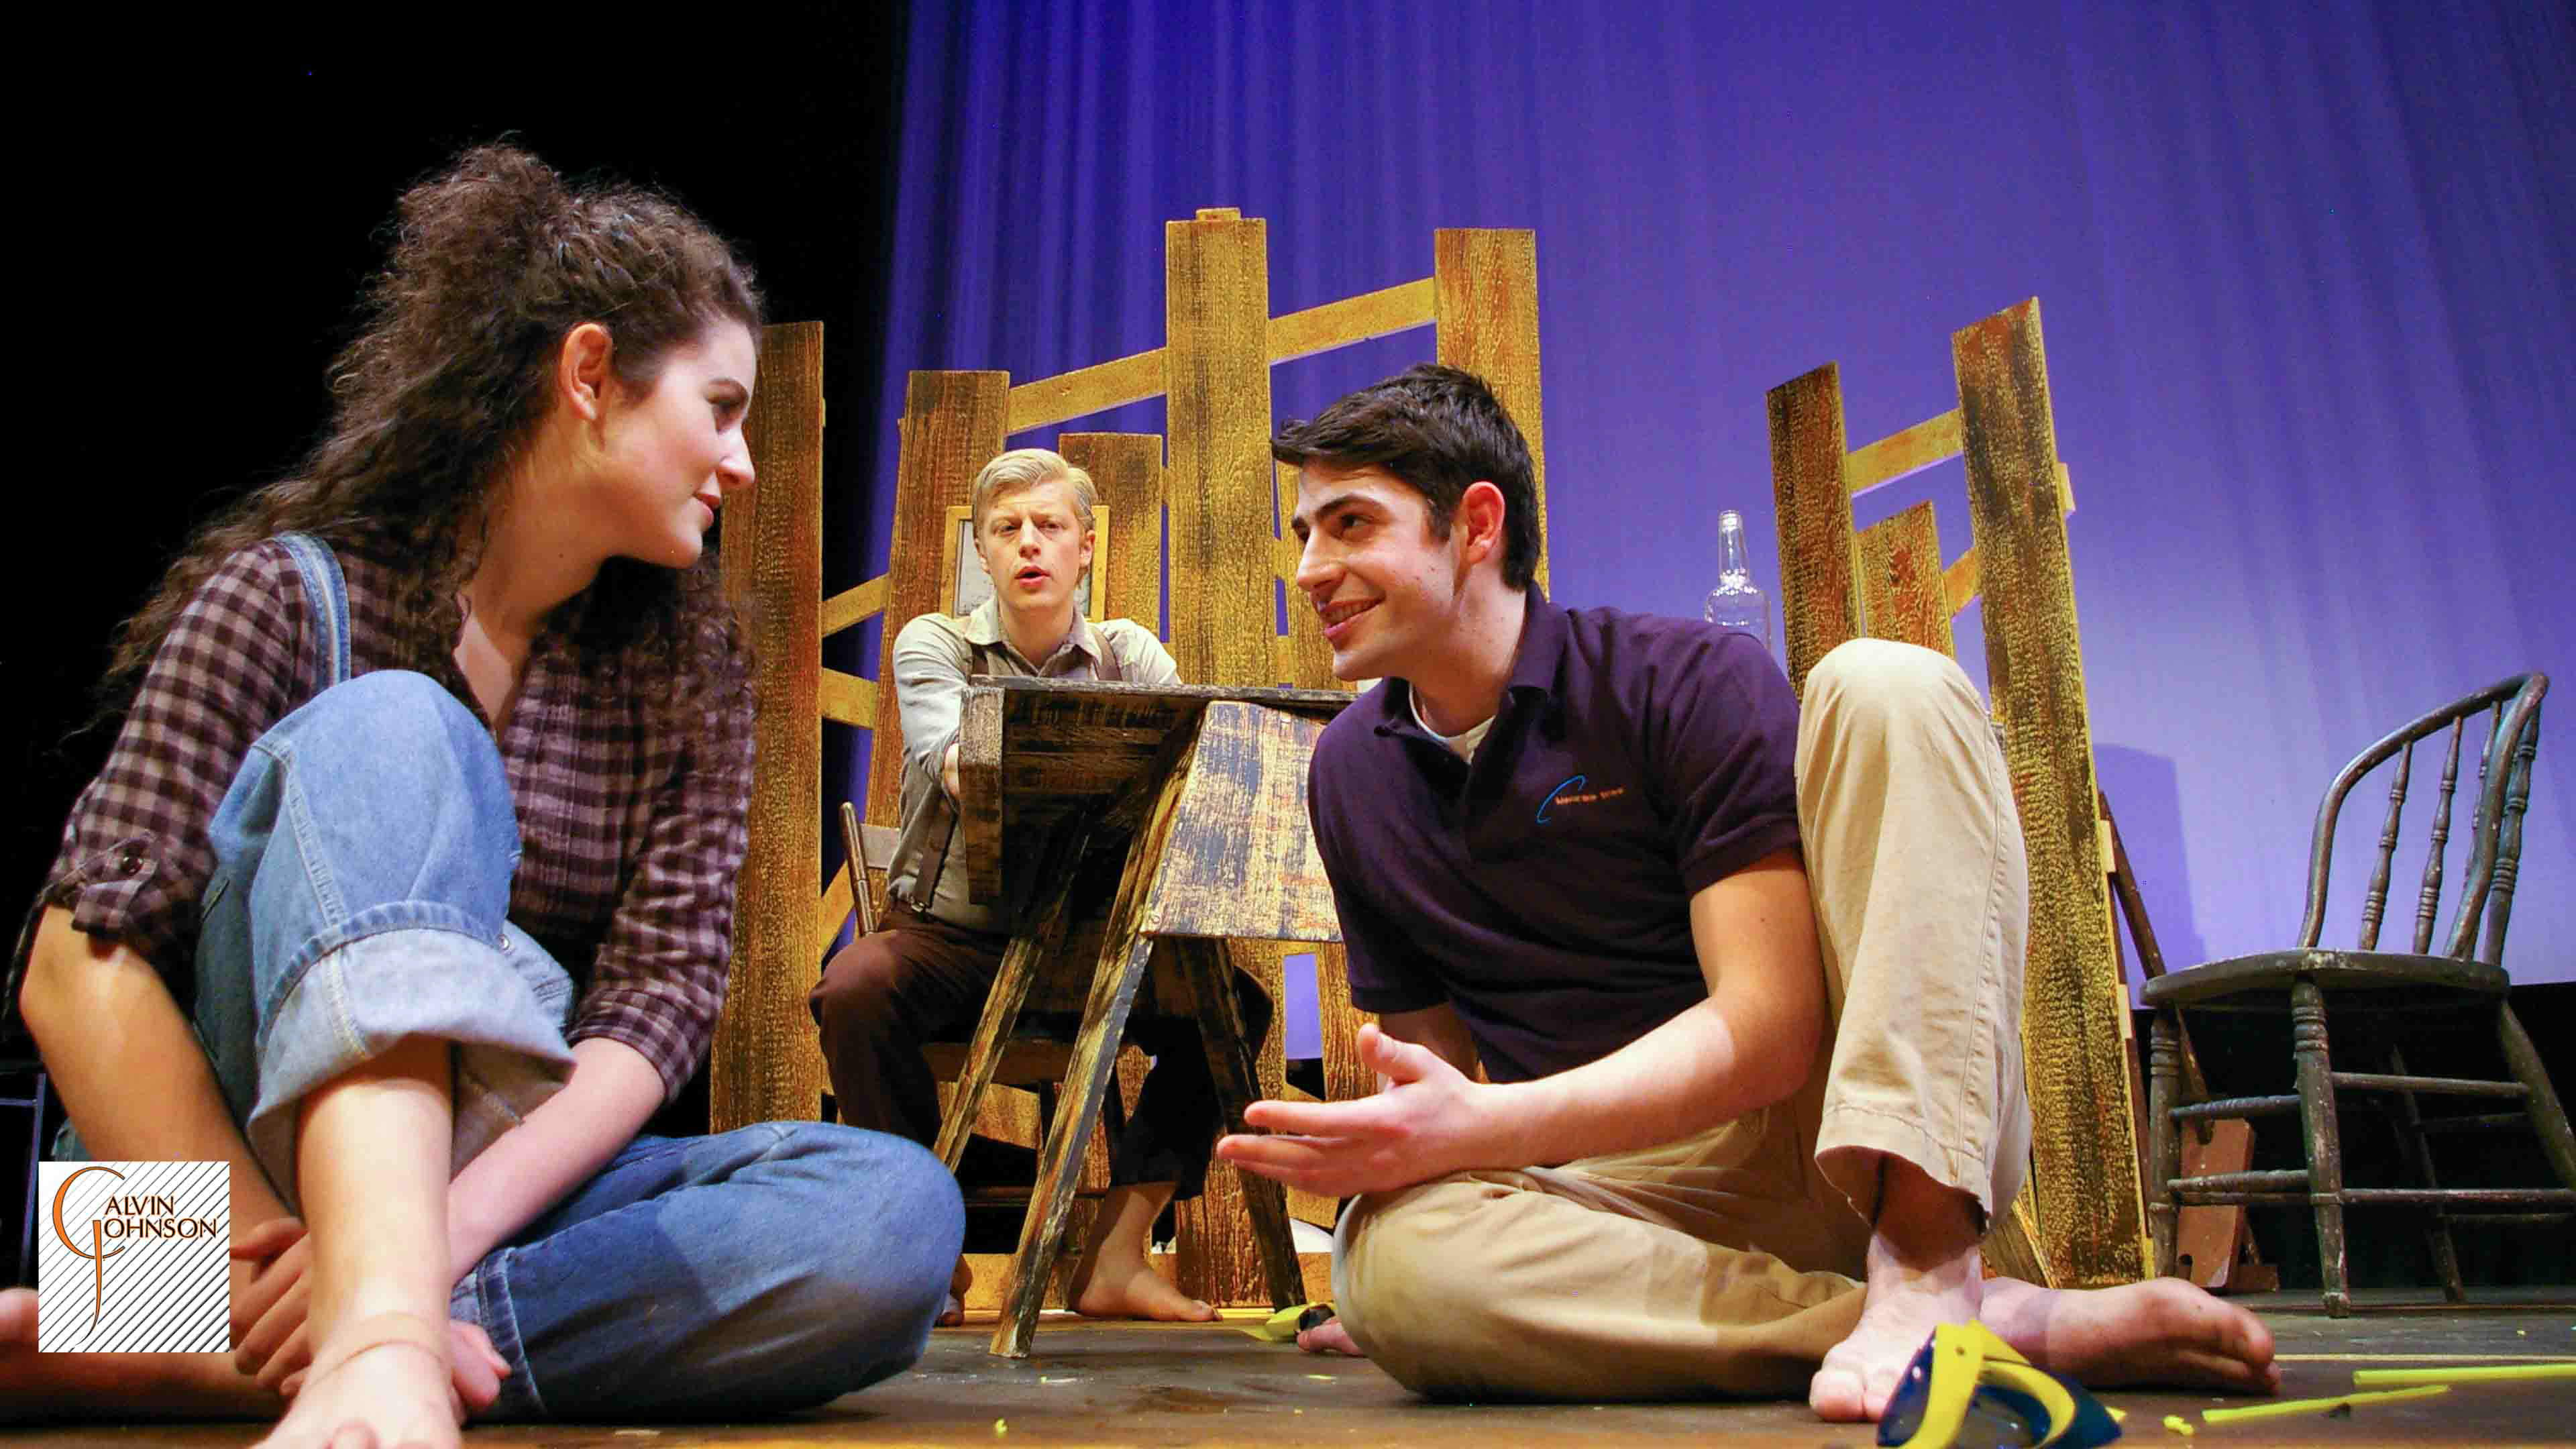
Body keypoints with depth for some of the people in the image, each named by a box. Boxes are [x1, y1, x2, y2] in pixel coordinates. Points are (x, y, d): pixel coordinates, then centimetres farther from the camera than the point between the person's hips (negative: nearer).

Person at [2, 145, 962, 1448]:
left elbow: (660, 1000, -5)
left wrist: (451, 1224, -23)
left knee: (895, 1219, -26)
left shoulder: (686, 671, 7)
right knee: (391, 732, -25)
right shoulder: (294, 595, -3)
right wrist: (307, 1282, -27)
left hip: (516, 1178, 3)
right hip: (258, 1151, -3)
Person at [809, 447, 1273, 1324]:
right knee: (856, 986, -32)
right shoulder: (934, 645, 2)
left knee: (1234, 1005, -19)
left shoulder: (1130, 656, 8)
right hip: (955, 935, -2)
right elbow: (949, 758, -19)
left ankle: (1116, 1253, -10)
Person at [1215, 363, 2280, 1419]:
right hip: (1635, 1188, 3)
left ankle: (1924, 1268, -30)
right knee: (1389, 1258, -33)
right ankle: (2022, 1326, -25)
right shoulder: (1347, 777, 10)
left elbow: (1768, 1026, -18)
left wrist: (1482, 1126, -29)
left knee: (1886, 684, -21)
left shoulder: (1685, 683, -6)